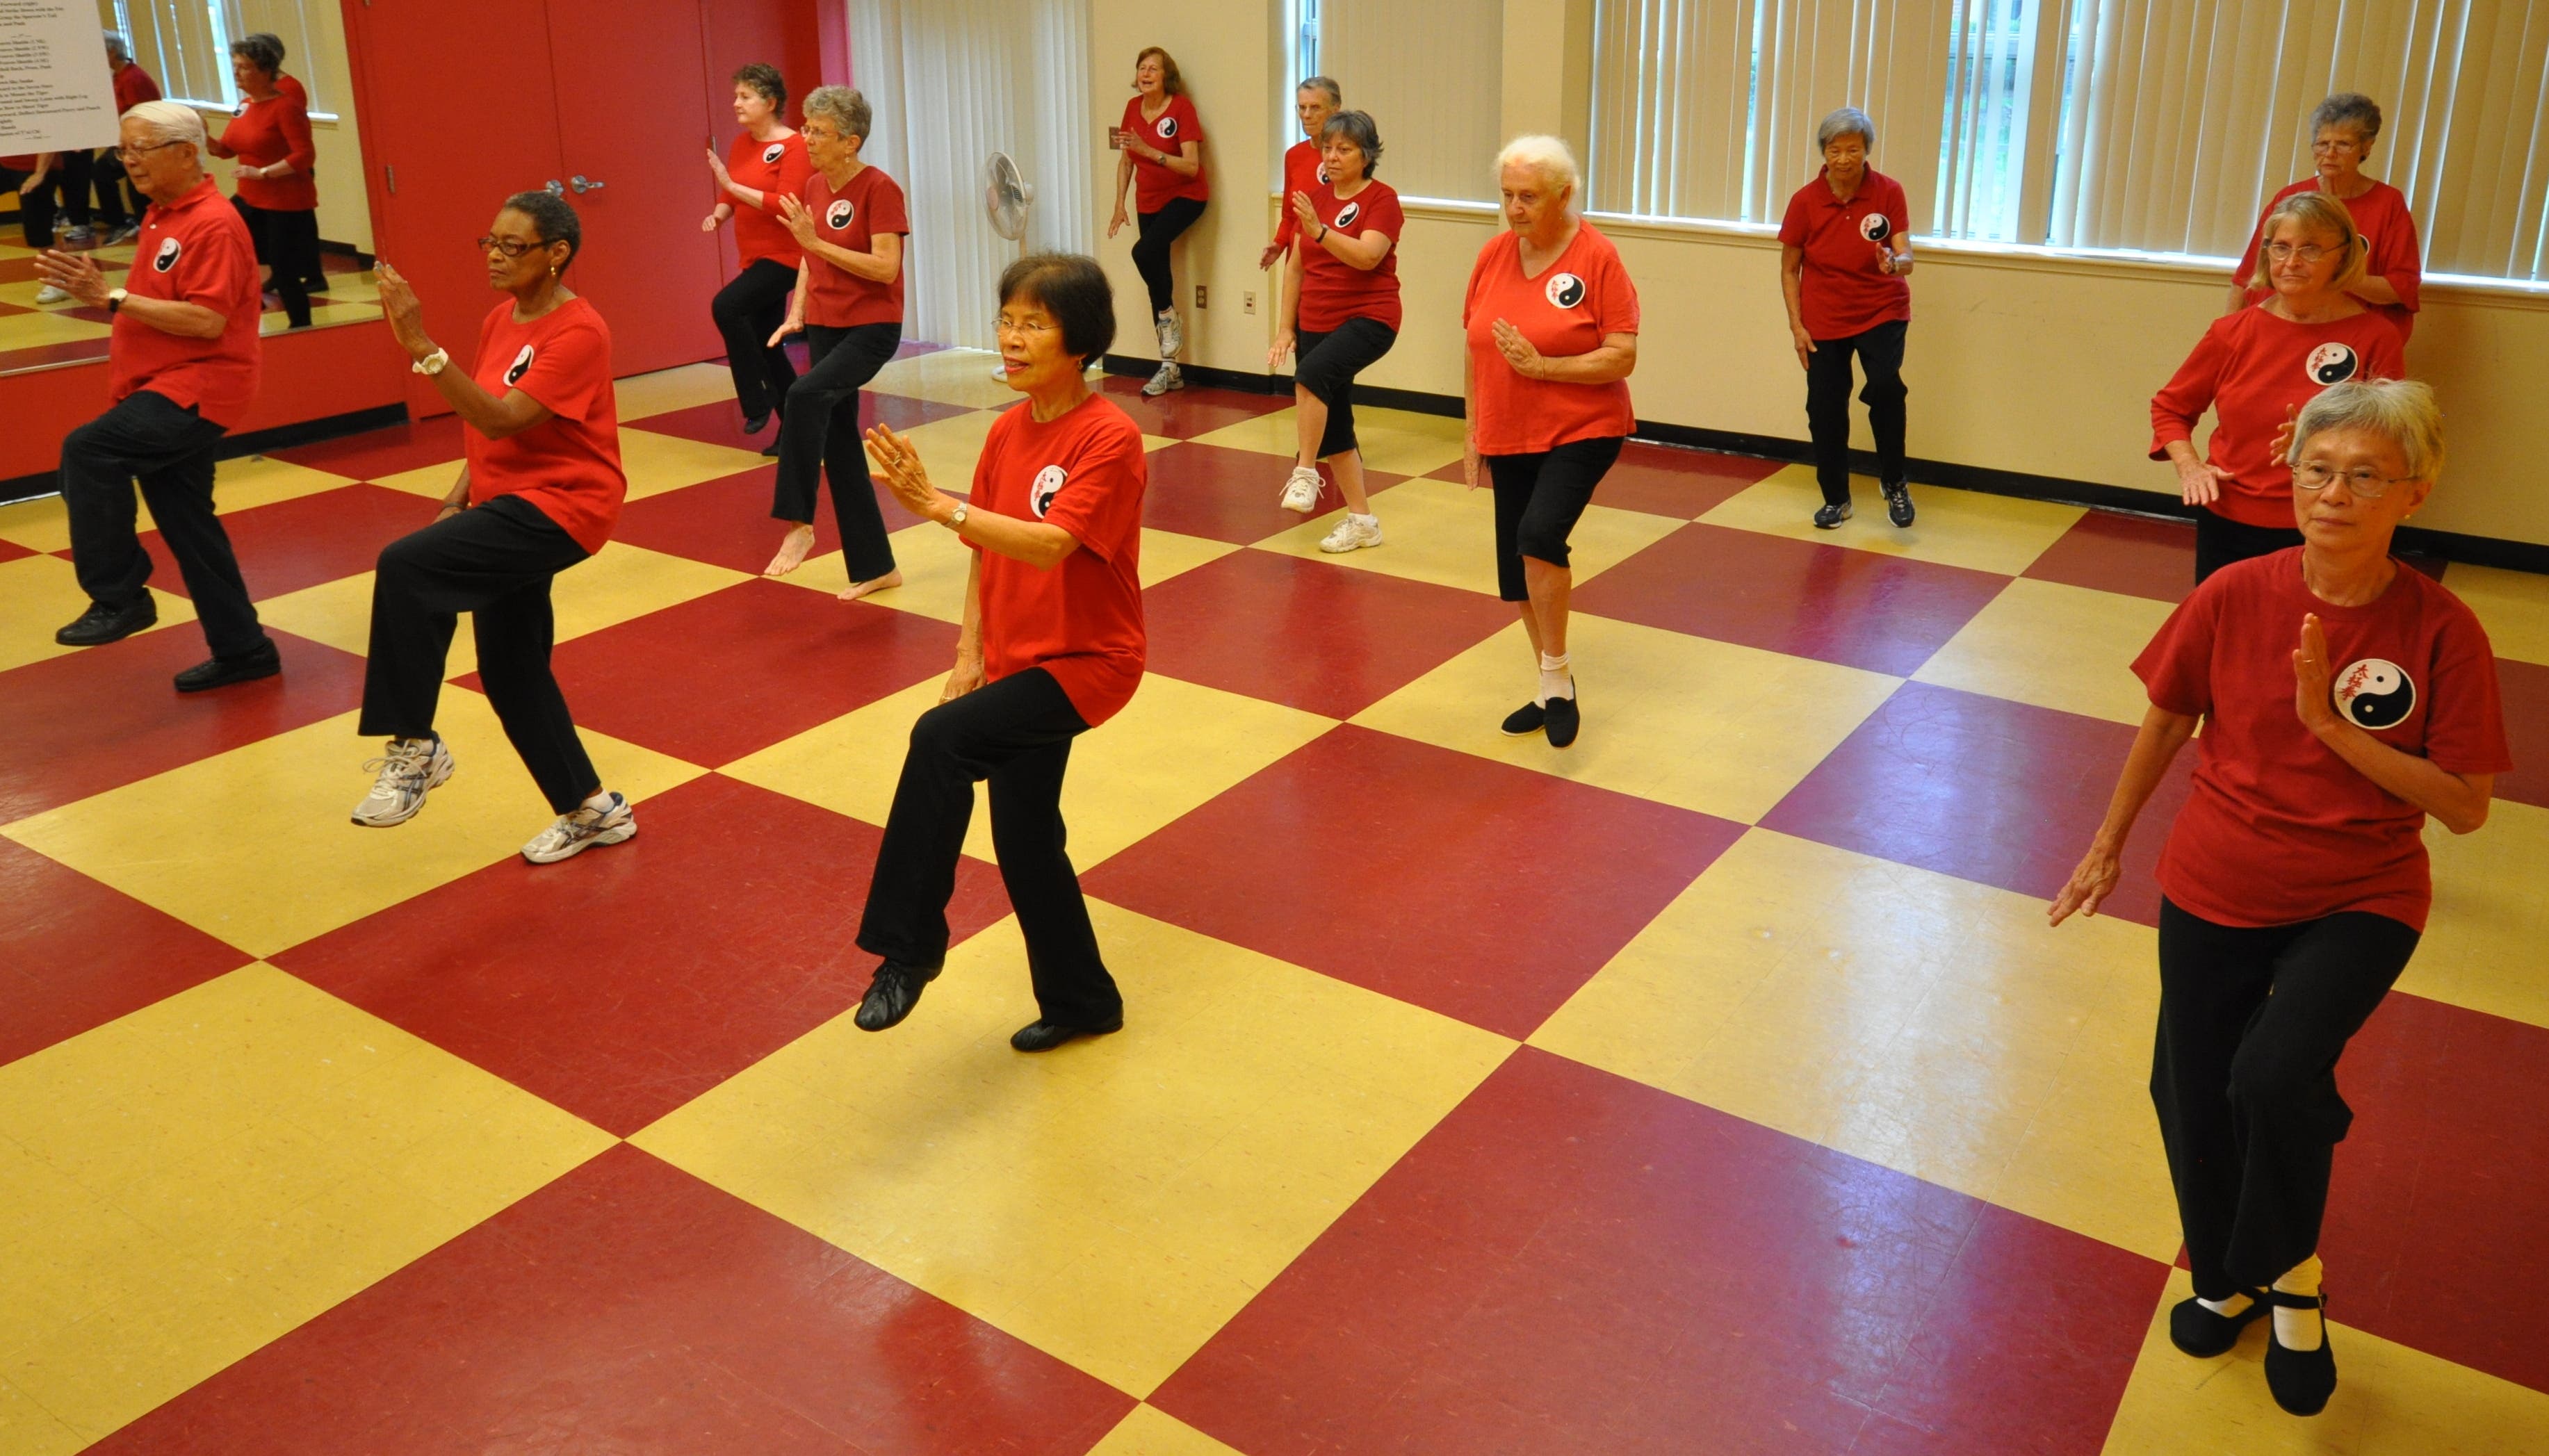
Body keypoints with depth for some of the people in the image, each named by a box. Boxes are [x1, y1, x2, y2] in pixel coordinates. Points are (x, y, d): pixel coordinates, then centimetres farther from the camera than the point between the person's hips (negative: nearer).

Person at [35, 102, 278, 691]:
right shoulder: (160, 216, 15)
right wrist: (92, 287, 4)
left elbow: (207, 321, -23)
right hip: (164, 388, 10)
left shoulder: (214, 225, -14)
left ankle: (118, 596, -14)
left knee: (88, 449, -27)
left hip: (197, 389, -10)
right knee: (187, 524, 12)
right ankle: (242, 649, 20)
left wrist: (112, 297, -22)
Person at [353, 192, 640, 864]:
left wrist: (420, 345, -32)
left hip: (561, 507, -9)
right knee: (510, 670, 12)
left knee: (406, 566, -27)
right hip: (509, 504, 9)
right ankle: (592, 808, 26)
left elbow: (502, 419, -27)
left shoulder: (579, 332, -17)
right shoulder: (500, 319, 9)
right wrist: (456, 501, 5)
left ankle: (413, 744, -13)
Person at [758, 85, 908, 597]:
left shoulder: (879, 189, -12)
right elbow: (810, 260, 16)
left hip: (872, 328, -7)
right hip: (824, 326, 8)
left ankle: (799, 523, -20)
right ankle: (875, 567, 17)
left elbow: (886, 267, -20)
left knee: (805, 395, -31)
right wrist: (796, 314, 2)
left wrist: (817, 242, -21)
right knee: (839, 443, 7)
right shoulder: (814, 188, 7)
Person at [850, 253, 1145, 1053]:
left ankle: (907, 944, -15)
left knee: (942, 739, -28)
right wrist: (971, 656, 0)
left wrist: (935, 503, -37)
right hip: (1017, 659, 8)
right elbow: (987, 555, 9)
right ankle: (1080, 1000, 33)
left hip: (1086, 662, -8)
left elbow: (1051, 544, -30)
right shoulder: (1008, 431, 4)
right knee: (1023, 835, 14)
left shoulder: (1109, 438, -17)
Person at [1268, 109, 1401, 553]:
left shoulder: (1382, 199, -7)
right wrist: (1285, 329, 9)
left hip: (1369, 318, -7)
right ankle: (1362, 521, 18)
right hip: (1316, 323, 7)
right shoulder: (1314, 197, 9)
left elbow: (1367, 256, -24)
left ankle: (1305, 472, -21)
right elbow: (1296, 267, 12)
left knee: (1310, 375, -34)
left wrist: (1319, 230, -34)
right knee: (1334, 429, 8)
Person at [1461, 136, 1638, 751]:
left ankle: (1557, 677, -7)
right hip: (1508, 438, 6)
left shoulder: (1597, 257, -11)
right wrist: (1473, 434, 11)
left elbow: (1622, 357, -13)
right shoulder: (1493, 254, 3)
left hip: (1582, 431, -6)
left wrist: (1542, 366, -21)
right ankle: (1551, 689, 28)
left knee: (1540, 535, -26)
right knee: (1517, 568, 9)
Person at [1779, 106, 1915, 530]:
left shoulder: (1888, 193, -9)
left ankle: (1894, 484, -4)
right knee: (1825, 409, 4)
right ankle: (1836, 499, 25)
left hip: (1881, 312, -2)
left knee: (1885, 387, -24)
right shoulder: (1805, 201, -7)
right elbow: (1789, 269, 2)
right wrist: (1797, 326, -4)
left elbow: (1906, 257, -15)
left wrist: (1894, 263, -39)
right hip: (1824, 320, 2)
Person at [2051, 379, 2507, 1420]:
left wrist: (2334, 725, -24)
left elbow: (2465, 806, -13)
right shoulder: (2234, 596, -11)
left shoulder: (2441, 630, -15)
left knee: (2276, 1073, -25)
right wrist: (2108, 846, 11)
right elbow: (2167, 720, 4)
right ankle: (2227, 1277, 39)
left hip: (2359, 903, -2)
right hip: (2214, 893, 2)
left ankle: (2292, 1271, 6)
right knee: (2190, 1095, 7)